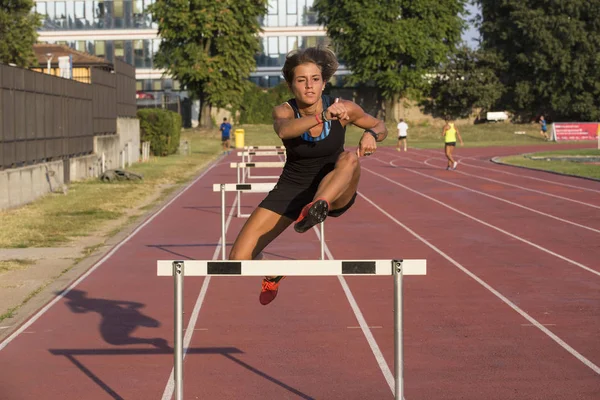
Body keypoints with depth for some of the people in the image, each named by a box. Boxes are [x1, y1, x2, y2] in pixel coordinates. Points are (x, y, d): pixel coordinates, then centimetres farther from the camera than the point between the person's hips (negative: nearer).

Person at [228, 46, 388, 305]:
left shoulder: (343, 109, -12)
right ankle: (271, 275, 23)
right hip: (291, 190, 1)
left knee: (350, 158, -35)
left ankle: (318, 207, -53)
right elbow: (284, 130, -39)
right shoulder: (284, 111, -14)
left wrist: (371, 134, -19)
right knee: (238, 260, -9)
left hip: (336, 193, -1)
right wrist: (322, 116, -55)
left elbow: (381, 126, 5)